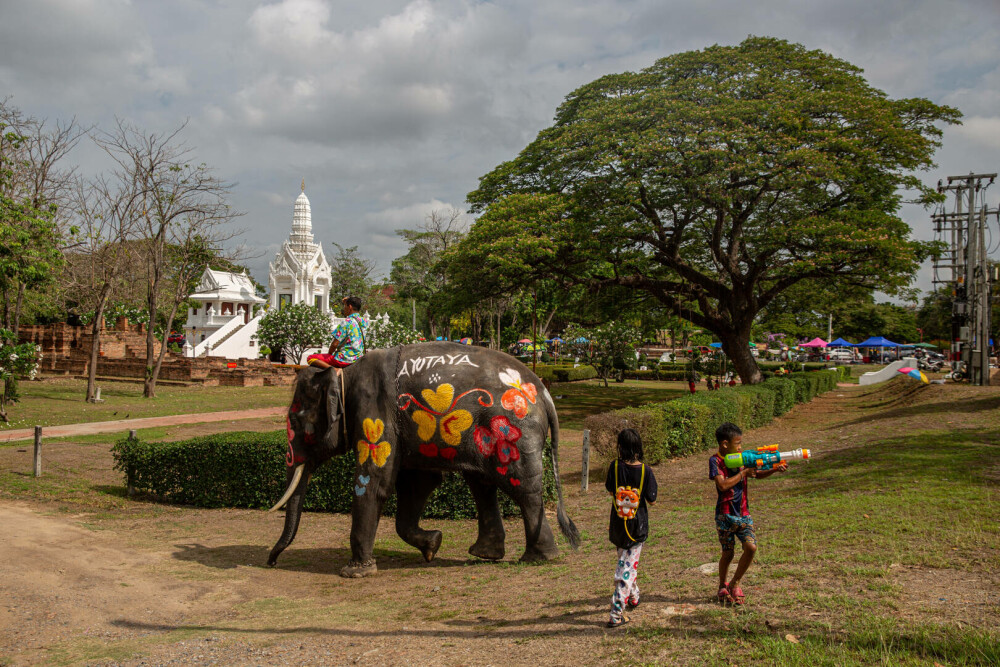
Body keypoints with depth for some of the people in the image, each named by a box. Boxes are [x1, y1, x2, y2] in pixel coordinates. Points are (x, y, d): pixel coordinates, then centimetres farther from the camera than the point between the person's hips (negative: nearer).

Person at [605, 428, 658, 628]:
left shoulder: (615, 467, -12)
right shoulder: (645, 471, -14)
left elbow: (610, 490, 2)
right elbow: (651, 500, -8)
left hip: (618, 525, 2)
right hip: (638, 525, -2)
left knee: (623, 559, 25)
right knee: (628, 566, 3)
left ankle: (633, 597, 45)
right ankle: (616, 614, -2)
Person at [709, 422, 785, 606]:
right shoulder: (715, 460, -11)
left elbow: (757, 475, 12)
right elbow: (722, 485, -22)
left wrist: (774, 470, -6)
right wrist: (743, 473, -17)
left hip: (743, 513, 5)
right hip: (725, 515, -4)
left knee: (751, 547, -11)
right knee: (728, 553, 4)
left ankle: (734, 584, 9)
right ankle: (722, 587, 29)